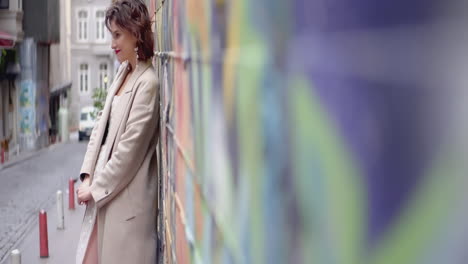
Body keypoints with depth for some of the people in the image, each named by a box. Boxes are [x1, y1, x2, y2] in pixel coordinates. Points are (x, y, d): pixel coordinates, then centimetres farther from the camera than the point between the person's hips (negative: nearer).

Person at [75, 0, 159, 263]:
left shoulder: (147, 83, -17)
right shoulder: (123, 72, 8)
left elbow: (130, 148, -17)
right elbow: (102, 124, 10)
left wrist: (96, 189, -10)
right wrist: (88, 176, 1)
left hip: (126, 195, -8)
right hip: (104, 191, 8)